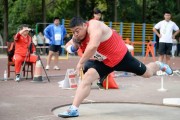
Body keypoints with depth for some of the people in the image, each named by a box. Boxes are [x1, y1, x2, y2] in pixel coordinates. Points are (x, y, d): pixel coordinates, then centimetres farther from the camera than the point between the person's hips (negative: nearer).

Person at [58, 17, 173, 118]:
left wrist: (81, 62, -40)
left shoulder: (94, 26, -34)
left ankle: (159, 65, 47)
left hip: (120, 56, -6)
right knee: (87, 78, -16)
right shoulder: (78, 35, -8)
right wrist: (72, 46, -20)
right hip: (104, 62, 6)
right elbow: (68, 46, 4)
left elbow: (93, 46, -49)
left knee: (147, 73, 12)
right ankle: (74, 109, -16)